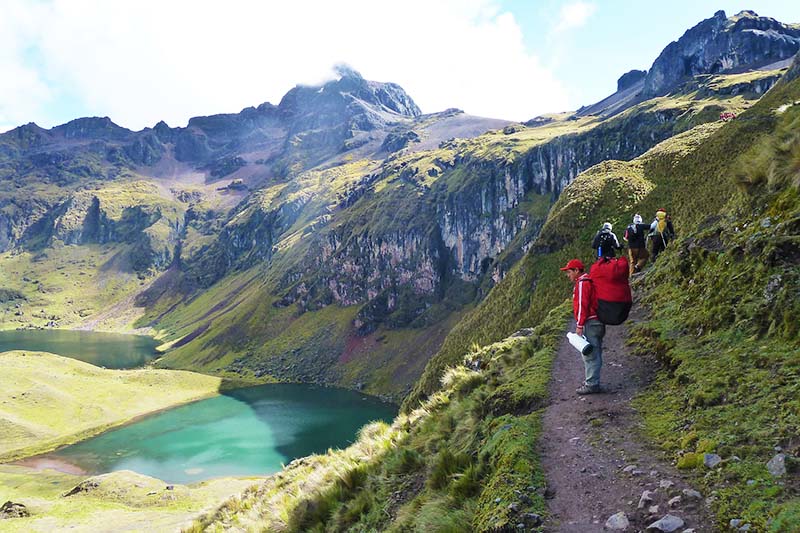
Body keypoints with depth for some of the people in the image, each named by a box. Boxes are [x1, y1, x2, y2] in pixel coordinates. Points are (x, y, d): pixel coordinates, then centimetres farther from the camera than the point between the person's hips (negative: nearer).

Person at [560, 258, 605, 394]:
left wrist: (579, 326, -17)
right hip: (597, 322, 11)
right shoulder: (589, 282, 20)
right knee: (594, 355, 13)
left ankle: (592, 384, -6)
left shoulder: (582, 284, -12)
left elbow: (582, 305, -18)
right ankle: (592, 382, 20)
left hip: (590, 324, -11)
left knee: (590, 355, -8)